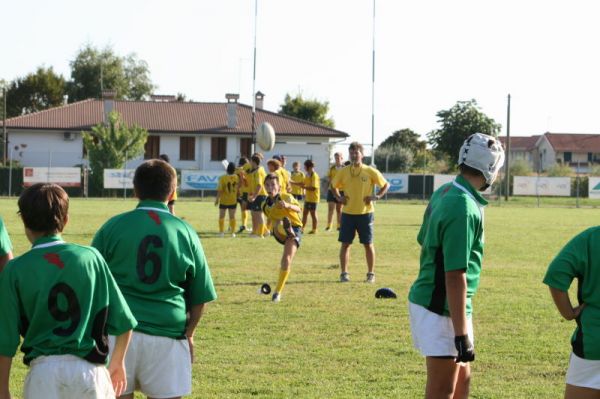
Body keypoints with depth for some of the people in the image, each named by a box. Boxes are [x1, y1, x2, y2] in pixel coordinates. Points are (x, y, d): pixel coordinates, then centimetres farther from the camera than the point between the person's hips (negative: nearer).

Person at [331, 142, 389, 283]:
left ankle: (371, 274, 13)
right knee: (345, 243, 1)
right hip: (348, 213, 2)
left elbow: (386, 184, 5)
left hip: (365, 213, -2)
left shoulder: (370, 171, -4)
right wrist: (338, 197, 1)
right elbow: (333, 186, 18)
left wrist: (377, 196, -8)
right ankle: (344, 273, 7)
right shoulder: (343, 171, 3)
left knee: (368, 244, 4)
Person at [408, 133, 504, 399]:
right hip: (442, 310, -9)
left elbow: (424, 242, 18)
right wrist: (461, 334, -24)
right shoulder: (464, 209, -23)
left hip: (426, 296, 9)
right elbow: (455, 277, -25)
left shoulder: (444, 193, 6)